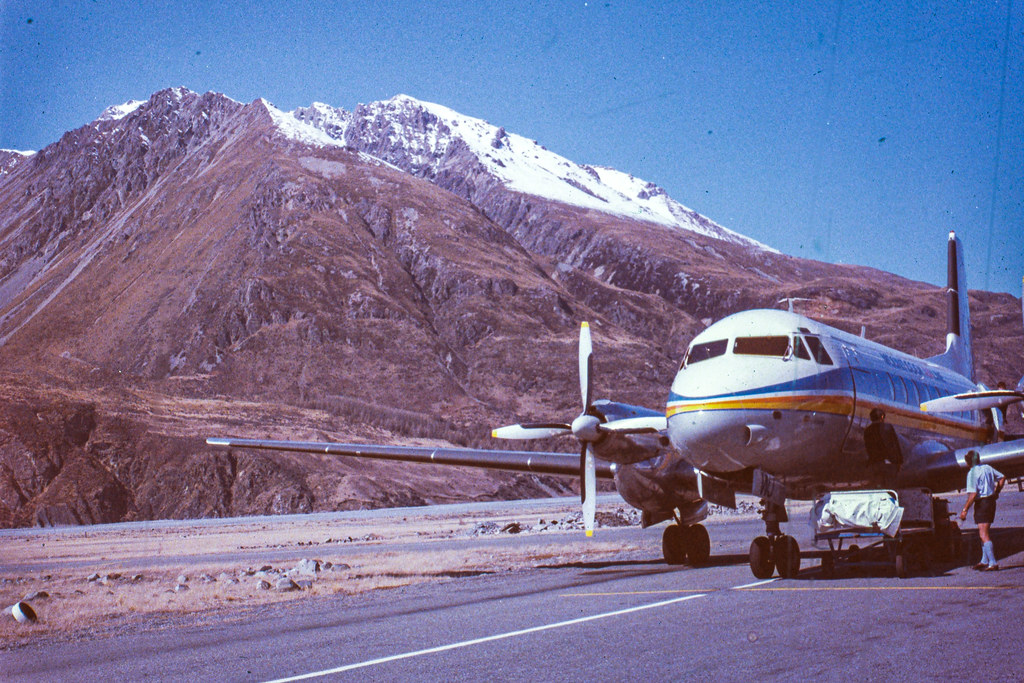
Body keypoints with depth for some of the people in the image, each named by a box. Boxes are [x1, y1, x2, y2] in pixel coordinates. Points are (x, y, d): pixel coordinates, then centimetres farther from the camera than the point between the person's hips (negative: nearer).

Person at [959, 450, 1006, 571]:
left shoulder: (972, 473, -15)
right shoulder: (987, 468, 8)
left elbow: (973, 494, -21)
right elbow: (1002, 478, 18)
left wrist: (965, 510, -17)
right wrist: (996, 492, 24)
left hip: (982, 503, -9)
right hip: (991, 501, 9)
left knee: (984, 534, -10)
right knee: (985, 532, 20)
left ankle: (992, 563, -16)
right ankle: (985, 561, 28)